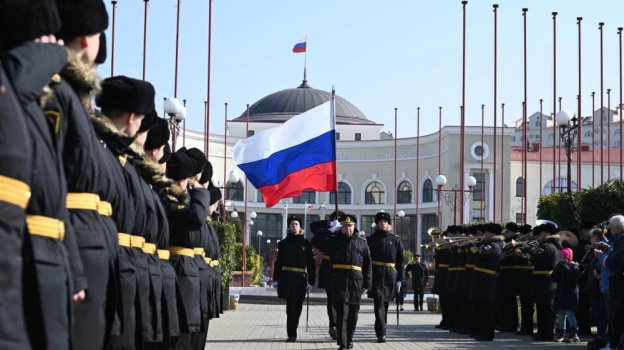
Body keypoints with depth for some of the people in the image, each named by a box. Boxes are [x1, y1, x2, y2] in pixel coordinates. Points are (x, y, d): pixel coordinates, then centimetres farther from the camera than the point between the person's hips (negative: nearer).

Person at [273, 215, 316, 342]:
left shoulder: (306, 244, 6)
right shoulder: (283, 243, 8)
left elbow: (311, 264, 5)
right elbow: (278, 263, 8)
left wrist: (311, 281, -2)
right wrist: (276, 279, 1)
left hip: (300, 279, 1)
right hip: (286, 278, -1)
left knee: (297, 308, 7)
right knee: (291, 306, -9)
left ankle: (292, 334, 20)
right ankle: (292, 334, -7)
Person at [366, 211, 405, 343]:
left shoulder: (395, 240, 8)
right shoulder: (371, 239, 4)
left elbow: (401, 260, 8)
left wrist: (400, 279, 2)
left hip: (390, 276, 3)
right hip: (376, 275, -3)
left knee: (385, 304, 12)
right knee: (379, 302, -13)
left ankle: (381, 331, 25)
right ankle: (381, 334, -18)